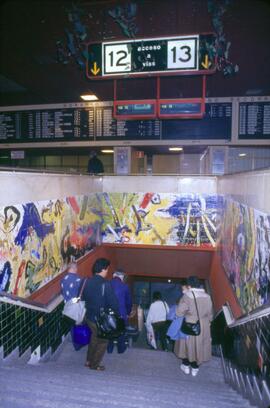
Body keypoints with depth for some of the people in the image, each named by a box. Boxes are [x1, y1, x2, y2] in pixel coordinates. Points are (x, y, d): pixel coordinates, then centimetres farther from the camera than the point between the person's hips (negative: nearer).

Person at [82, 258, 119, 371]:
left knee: (94, 337, 28)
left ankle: (89, 360, 40)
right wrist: (116, 313, -6)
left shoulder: (88, 282, -5)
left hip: (89, 317, 7)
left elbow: (84, 297, 8)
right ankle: (94, 364, 28)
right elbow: (113, 302, -22)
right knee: (103, 341, 17)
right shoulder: (105, 284, -26)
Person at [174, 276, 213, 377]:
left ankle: (186, 366, 32)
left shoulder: (187, 296, -21)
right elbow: (210, 314, 6)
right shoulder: (207, 297, -4)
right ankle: (195, 368, 32)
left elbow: (179, 312, -20)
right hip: (203, 327, 4)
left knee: (187, 345, 17)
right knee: (199, 345, 19)